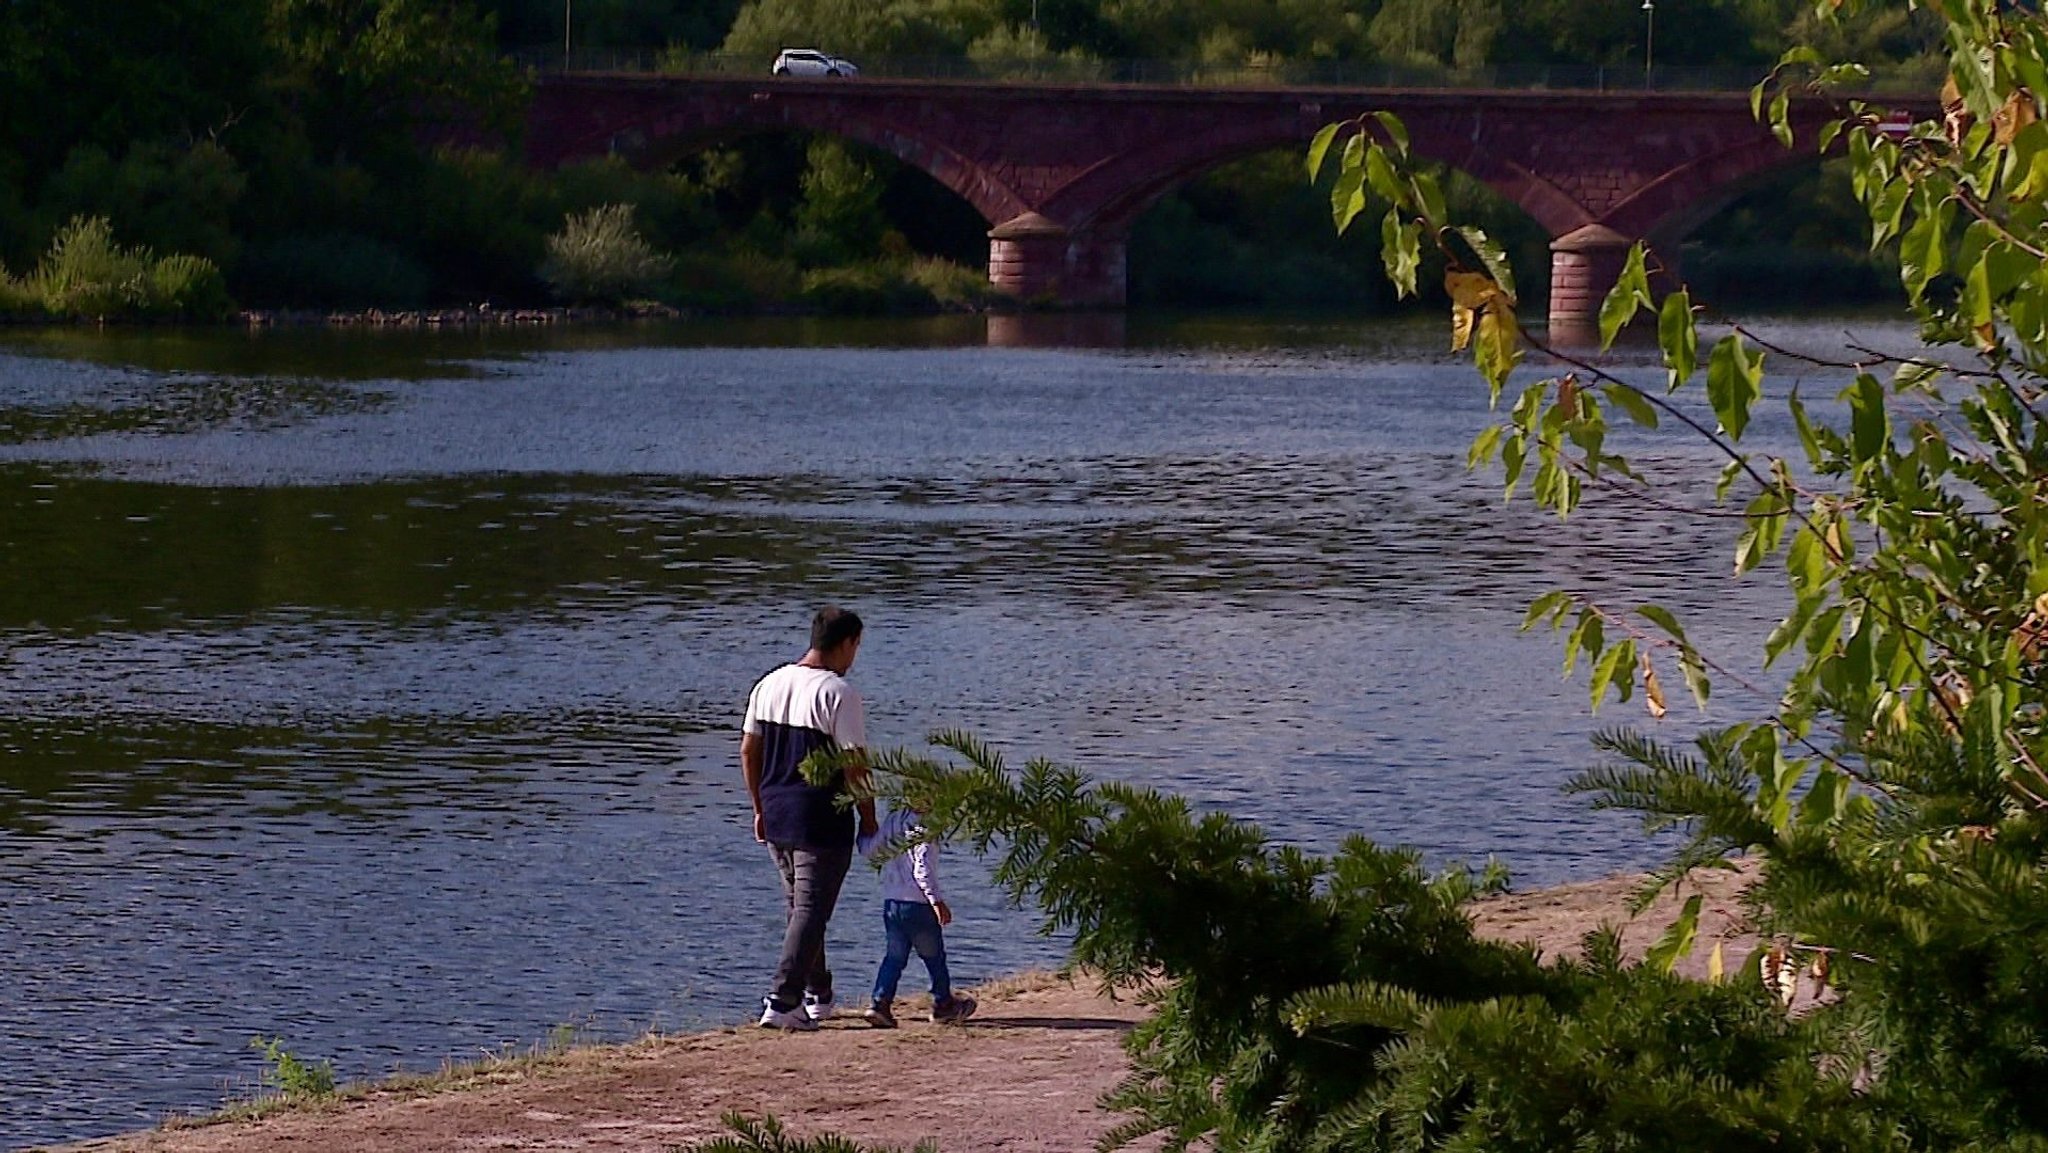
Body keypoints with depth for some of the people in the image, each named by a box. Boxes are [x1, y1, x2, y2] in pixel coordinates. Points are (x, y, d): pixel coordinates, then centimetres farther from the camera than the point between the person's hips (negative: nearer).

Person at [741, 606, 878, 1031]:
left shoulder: (769, 685, 7)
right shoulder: (838, 693, -15)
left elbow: (748, 750, 12)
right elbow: (854, 766, -15)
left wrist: (760, 809, 21)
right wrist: (868, 819, -4)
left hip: (776, 817, 7)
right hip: (821, 821, -7)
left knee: (800, 907, 20)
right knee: (811, 912, -4)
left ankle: (817, 996, 31)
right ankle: (782, 1003, -12)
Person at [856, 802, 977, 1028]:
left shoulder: (892, 820, 5)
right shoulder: (920, 826, -17)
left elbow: (868, 849, 15)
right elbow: (922, 868, -23)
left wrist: (866, 829, 34)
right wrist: (936, 900, -22)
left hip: (890, 902, 6)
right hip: (917, 905, -6)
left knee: (895, 956, 10)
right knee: (934, 956, 11)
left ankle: (881, 1002, -5)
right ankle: (943, 1004, 23)